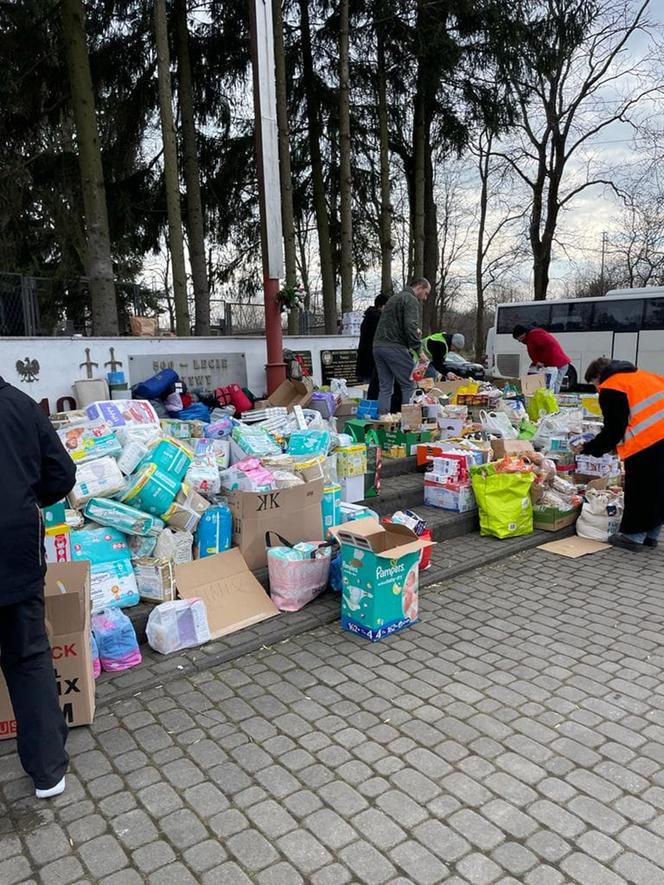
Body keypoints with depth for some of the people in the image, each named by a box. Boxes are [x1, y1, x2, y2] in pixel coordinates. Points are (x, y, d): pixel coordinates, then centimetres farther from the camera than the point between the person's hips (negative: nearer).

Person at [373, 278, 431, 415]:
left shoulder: (394, 298, 26)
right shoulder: (411, 300, -5)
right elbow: (410, 326, -17)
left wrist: (415, 332, 17)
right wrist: (419, 350, -13)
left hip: (378, 346, 9)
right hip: (395, 347, -9)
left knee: (384, 388, 9)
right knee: (409, 385, -3)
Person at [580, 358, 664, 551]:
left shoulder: (610, 388, -4)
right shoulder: (640, 375, 21)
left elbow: (614, 429, -8)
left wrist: (589, 448, 1)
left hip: (646, 442, -8)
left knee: (638, 490, 0)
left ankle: (633, 535, 7)